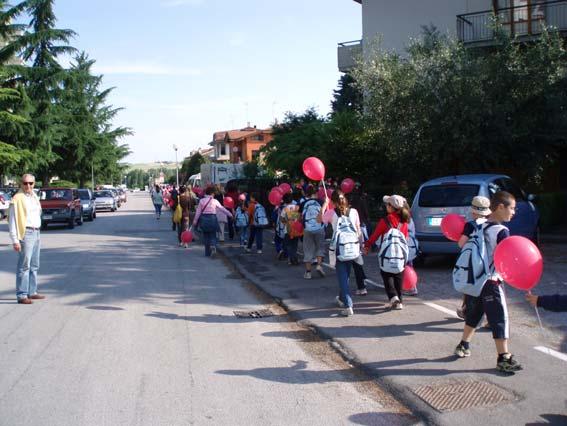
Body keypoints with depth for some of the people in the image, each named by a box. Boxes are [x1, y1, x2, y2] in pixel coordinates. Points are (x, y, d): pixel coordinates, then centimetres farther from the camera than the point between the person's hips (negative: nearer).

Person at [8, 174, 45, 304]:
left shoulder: (35, 197, 16)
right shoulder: (17, 199, -8)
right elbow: (13, 221, -12)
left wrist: (38, 234, 18)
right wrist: (15, 240, -17)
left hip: (36, 232, 8)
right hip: (26, 233, -8)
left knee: (34, 266, 12)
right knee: (24, 266, -8)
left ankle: (32, 292, 20)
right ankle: (21, 295, -5)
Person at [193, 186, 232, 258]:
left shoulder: (202, 201, -1)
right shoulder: (215, 201, -4)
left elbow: (198, 211, 0)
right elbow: (222, 209, 1)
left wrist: (195, 221, 6)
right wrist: (230, 214, 10)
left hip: (204, 219, 1)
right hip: (212, 218, -1)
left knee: (206, 236, 13)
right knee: (213, 235, 8)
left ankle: (207, 253, 17)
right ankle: (213, 246, -22)